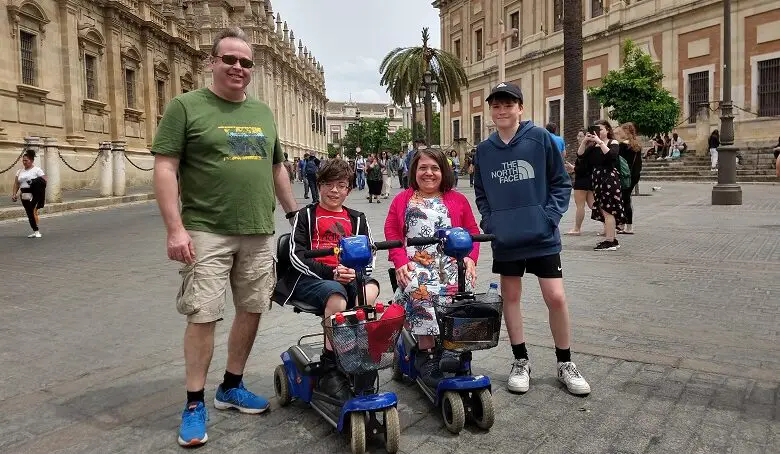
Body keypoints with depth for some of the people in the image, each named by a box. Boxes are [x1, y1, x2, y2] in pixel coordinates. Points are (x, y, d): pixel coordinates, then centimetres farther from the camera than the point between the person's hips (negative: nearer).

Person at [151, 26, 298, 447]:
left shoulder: (263, 112, 15)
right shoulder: (186, 106, -1)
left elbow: (277, 168, 21)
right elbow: (164, 167, -7)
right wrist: (176, 228, -16)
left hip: (259, 233, 6)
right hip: (206, 231, -5)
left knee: (252, 310, 9)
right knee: (203, 315, -4)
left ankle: (231, 387, 27)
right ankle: (195, 403, 12)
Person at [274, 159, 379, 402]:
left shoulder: (356, 219, 22)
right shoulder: (306, 215, 13)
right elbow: (296, 256, 0)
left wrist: (356, 271, -11)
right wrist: (330, 273, -16)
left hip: (350, 277, 3)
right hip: (311, 278, -3)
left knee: (371, 288, -32)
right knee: (336, 294, -37)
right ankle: (330, 370, -29)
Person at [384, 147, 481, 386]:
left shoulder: (458, 200, 19)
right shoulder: (402, 200, 17)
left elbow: (472, 232, 15)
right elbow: (392, 233, 9)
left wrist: (470, 259, -4)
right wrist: (400, 262, -7)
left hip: (451, 263, 1)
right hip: (415, 264, -1)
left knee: (459, 291, -31)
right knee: (421, 291, -33)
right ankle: (426, 352, -24)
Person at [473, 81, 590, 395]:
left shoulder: (539, 138, -5)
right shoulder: (484, 149, 3)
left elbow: (561, 183, -1)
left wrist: (549, 217, -11)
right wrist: (490, 222, 1)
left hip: (542, 237, -2)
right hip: (504, 239, 3)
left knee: (556, 298, -2)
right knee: (510, 297, 10)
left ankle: (565, 364, 18)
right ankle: (521, 362, 26)